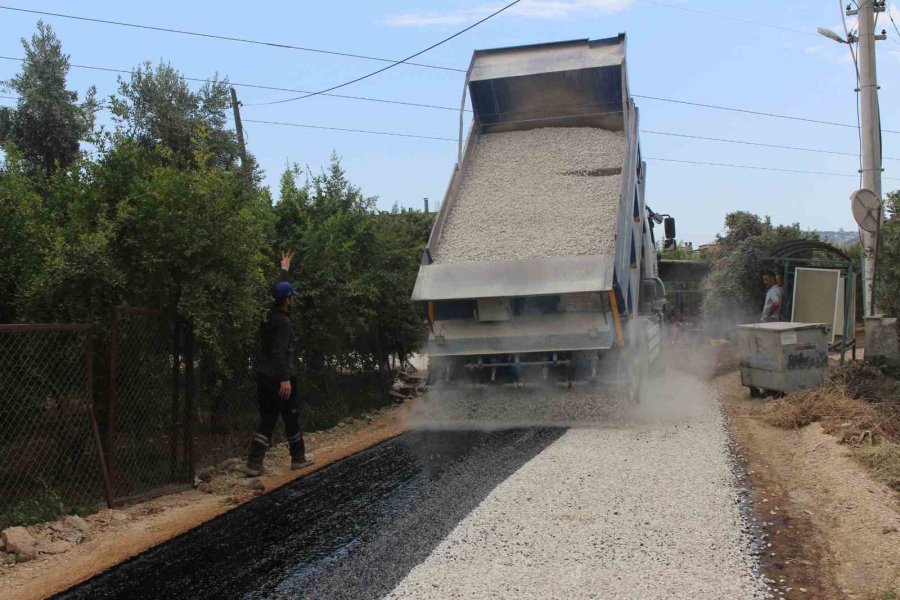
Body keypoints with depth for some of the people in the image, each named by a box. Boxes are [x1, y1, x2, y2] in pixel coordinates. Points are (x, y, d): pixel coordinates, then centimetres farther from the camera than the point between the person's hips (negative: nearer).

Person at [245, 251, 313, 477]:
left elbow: (279, 290, 27)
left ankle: (254, 463, -3)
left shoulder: (269, 315, 8)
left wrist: (284, 270, 41)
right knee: (292, 419, 9)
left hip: (264, 377, 8)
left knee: (267, 420, 7)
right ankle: (298, 458, 22)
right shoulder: (282, 321, -16)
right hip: (281, 378, -8)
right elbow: (280, 352, -26)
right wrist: (285, 379, -32)